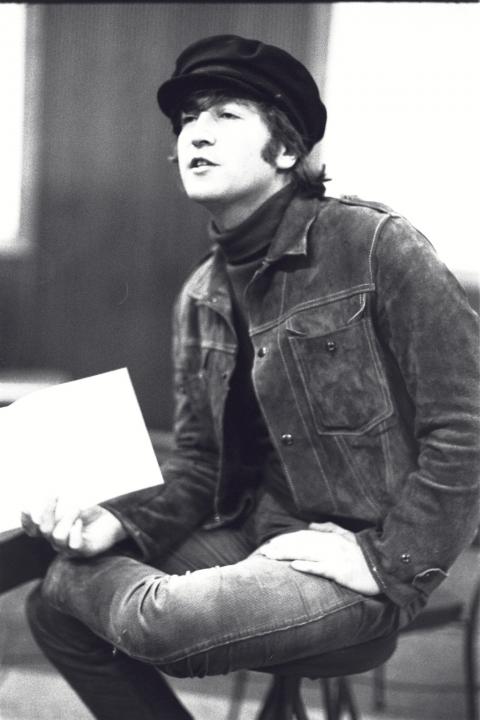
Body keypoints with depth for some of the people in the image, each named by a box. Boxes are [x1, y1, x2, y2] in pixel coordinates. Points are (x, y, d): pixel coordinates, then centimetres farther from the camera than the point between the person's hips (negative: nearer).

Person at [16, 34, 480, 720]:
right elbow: (199, 464, 10)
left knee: (165, 621, -28)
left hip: (367, 543, -6)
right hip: (253, 533, 6)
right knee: (56, 603, -7)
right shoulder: (201, 296, 8)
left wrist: (388, 563, -17)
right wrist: (121, 523, -9)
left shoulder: (375, 244, -13)